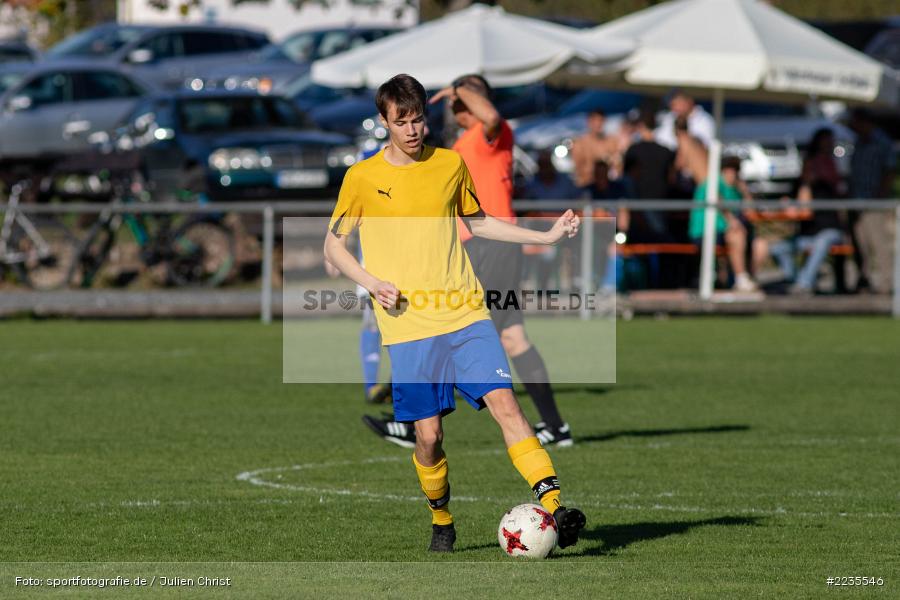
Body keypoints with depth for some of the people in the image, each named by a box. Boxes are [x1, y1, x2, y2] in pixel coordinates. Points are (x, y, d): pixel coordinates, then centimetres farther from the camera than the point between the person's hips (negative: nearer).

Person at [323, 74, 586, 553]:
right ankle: (441, 522, 23)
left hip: (465, 315, 2)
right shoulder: (363, 178, 1)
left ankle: (553, 508, -23)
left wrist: (546, 237, 17)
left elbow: (477, 222, 25)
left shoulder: (450, 164, 9)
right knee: (428, 435, -2)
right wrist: (370, 282, -8)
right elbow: (333, 245, 9)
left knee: (505, 404, -15)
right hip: (408, 325, -1)